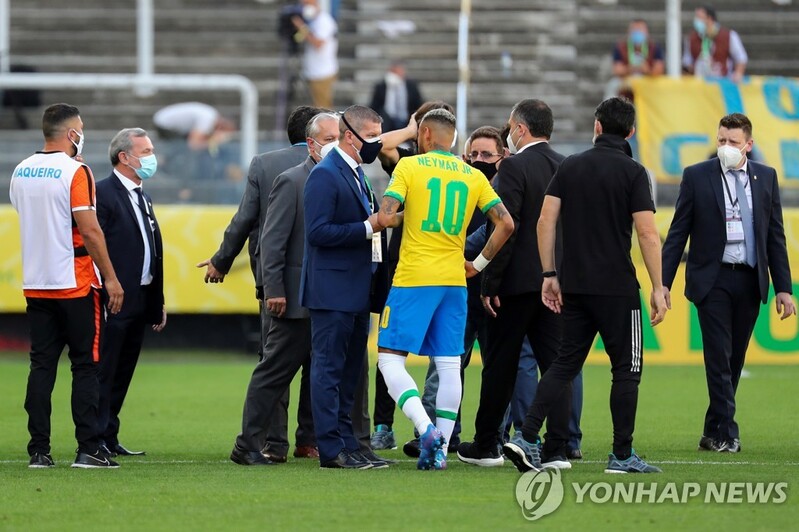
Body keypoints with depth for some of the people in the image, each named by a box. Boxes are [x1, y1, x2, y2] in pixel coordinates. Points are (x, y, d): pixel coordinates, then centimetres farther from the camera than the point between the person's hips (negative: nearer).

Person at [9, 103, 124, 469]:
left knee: (41, 365, 7)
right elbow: (89, 230, -16)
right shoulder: (75, 172, -12)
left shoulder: (21, 172, 8)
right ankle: (88, 449, -4)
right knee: (85, 366, 0)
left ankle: (39, 450, 3)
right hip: (75, 285, -6)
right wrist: (110, 278, -11)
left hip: (35, 284, 6)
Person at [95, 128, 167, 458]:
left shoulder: (142, 198, 19)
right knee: (105, 372, -6)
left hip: (141, 303, 9)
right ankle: (98, 439, -4)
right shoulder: (103, 193, -9)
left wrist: (158, 303, 19)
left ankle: (109, 439, 15)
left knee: (122, 374, 11)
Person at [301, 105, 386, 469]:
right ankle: (332, 449, -7)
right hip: (332, 290, -10)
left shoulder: (356, 174, 17)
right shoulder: (325, 175, -13)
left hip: (356, 290, 10)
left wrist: (380, 222, 10)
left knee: (351, 370, 12)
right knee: (329, 369, -7)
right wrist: (368, 227, -20)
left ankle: (345, 445, 17)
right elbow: (318, 232, -21)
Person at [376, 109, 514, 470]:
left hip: (414, 279, -4)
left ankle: (426, 429, -20)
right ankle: (440, 449, 4)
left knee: (390, 359, -2)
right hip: (454, 281, 4)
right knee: (449, 365, 7)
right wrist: (478, 264, 13)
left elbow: (385, 217, -12)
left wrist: (397, 218, 11)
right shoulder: (474, 177, 10)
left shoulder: (409, 166, -2)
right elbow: (506, 224, 5)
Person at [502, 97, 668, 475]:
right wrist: (657, 288, -7)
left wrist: (549, 275, 8)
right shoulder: (632, 172, -6)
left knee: (565, 362, 10)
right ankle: (622, 455, 6)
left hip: (575, 285, 5)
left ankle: (526, 438, -2)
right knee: (626, 368, 5)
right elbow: (648, 234, -12)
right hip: (617, 287, -5)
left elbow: (546, 221, 3)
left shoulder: (570, 167, 7)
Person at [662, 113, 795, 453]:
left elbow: (775, 235, 9)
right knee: (719, 358, -8)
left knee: (734, 360, 7)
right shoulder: (696, 176, 0)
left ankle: (713, 433, 16)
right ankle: (727, 433, -8)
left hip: (750, 281, 3)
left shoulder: (765, 177, 8)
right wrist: (663, 281, -6)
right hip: (712, 280, -3)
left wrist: (782, 287, 4)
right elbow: (678, 233, 1)